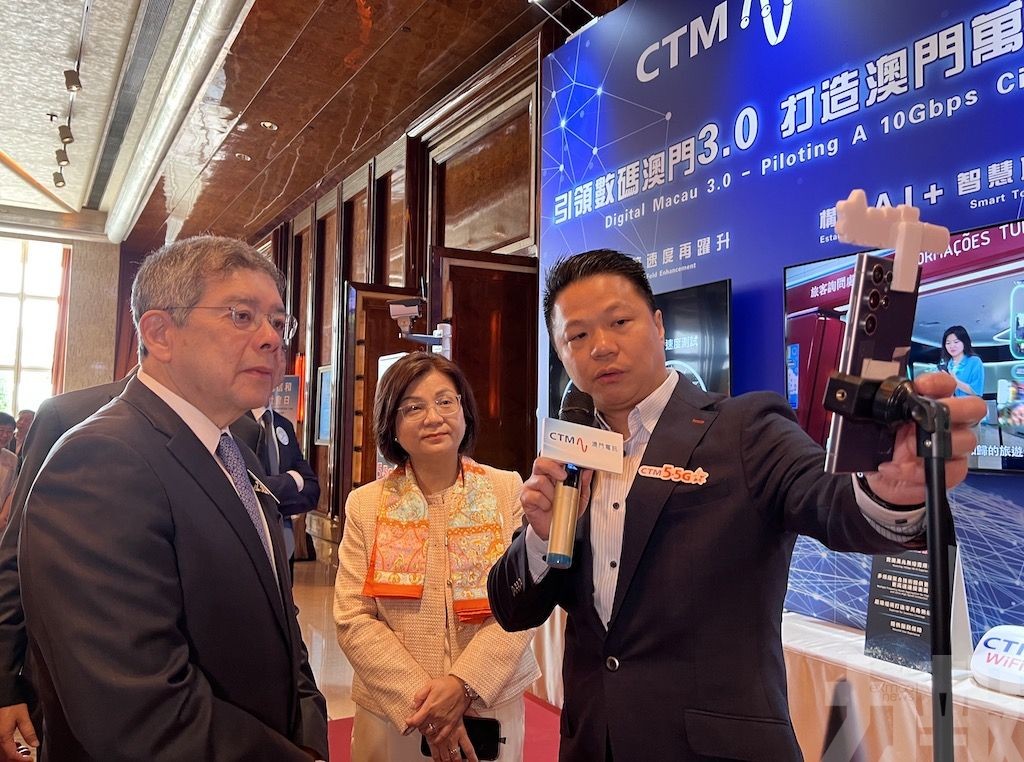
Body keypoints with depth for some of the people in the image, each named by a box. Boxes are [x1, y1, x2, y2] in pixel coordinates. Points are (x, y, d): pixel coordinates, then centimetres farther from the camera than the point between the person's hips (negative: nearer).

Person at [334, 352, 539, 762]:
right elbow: (353, 619, -6)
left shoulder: (508, 490, -4)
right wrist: (417, 700, -15)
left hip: (491, 707, 0)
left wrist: (464, 685, -17)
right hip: (392, 715, 0)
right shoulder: (365, 505, -2)